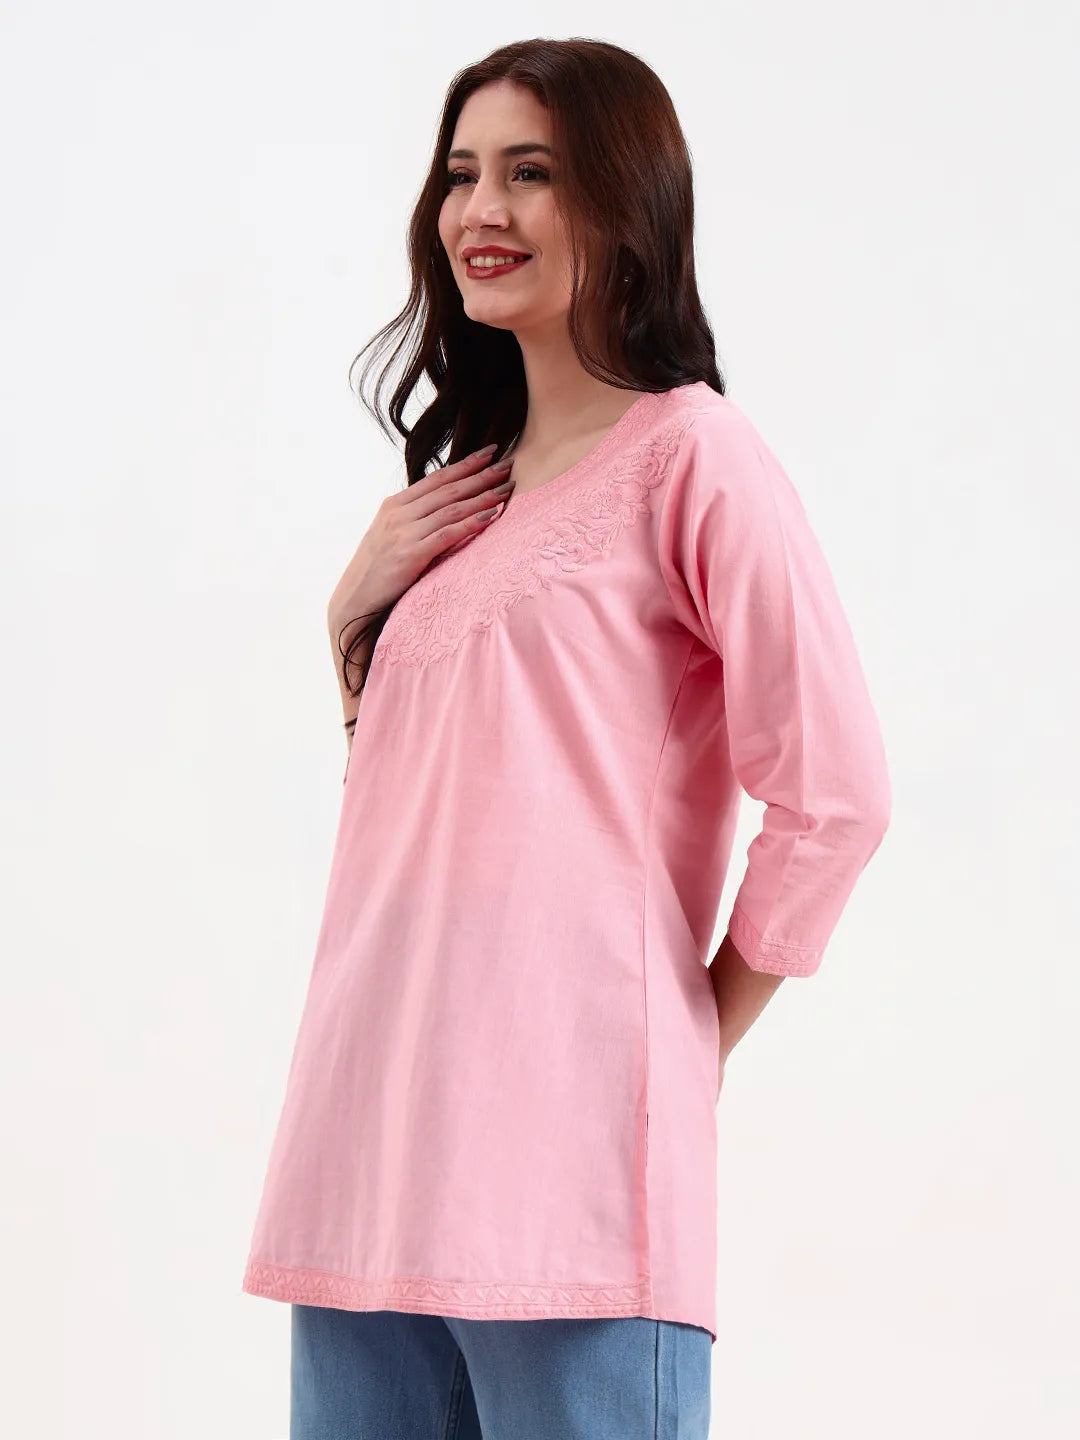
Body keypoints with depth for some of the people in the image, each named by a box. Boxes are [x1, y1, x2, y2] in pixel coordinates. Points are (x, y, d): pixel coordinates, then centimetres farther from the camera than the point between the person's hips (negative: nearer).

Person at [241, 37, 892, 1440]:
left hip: (561, 1150, -7)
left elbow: (835, 797, -9)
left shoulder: (687, 453, -3)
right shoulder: (463, 491, 20)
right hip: (372, 1136, 7)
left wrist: (692, 1039, -1)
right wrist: (352, 616, 10)